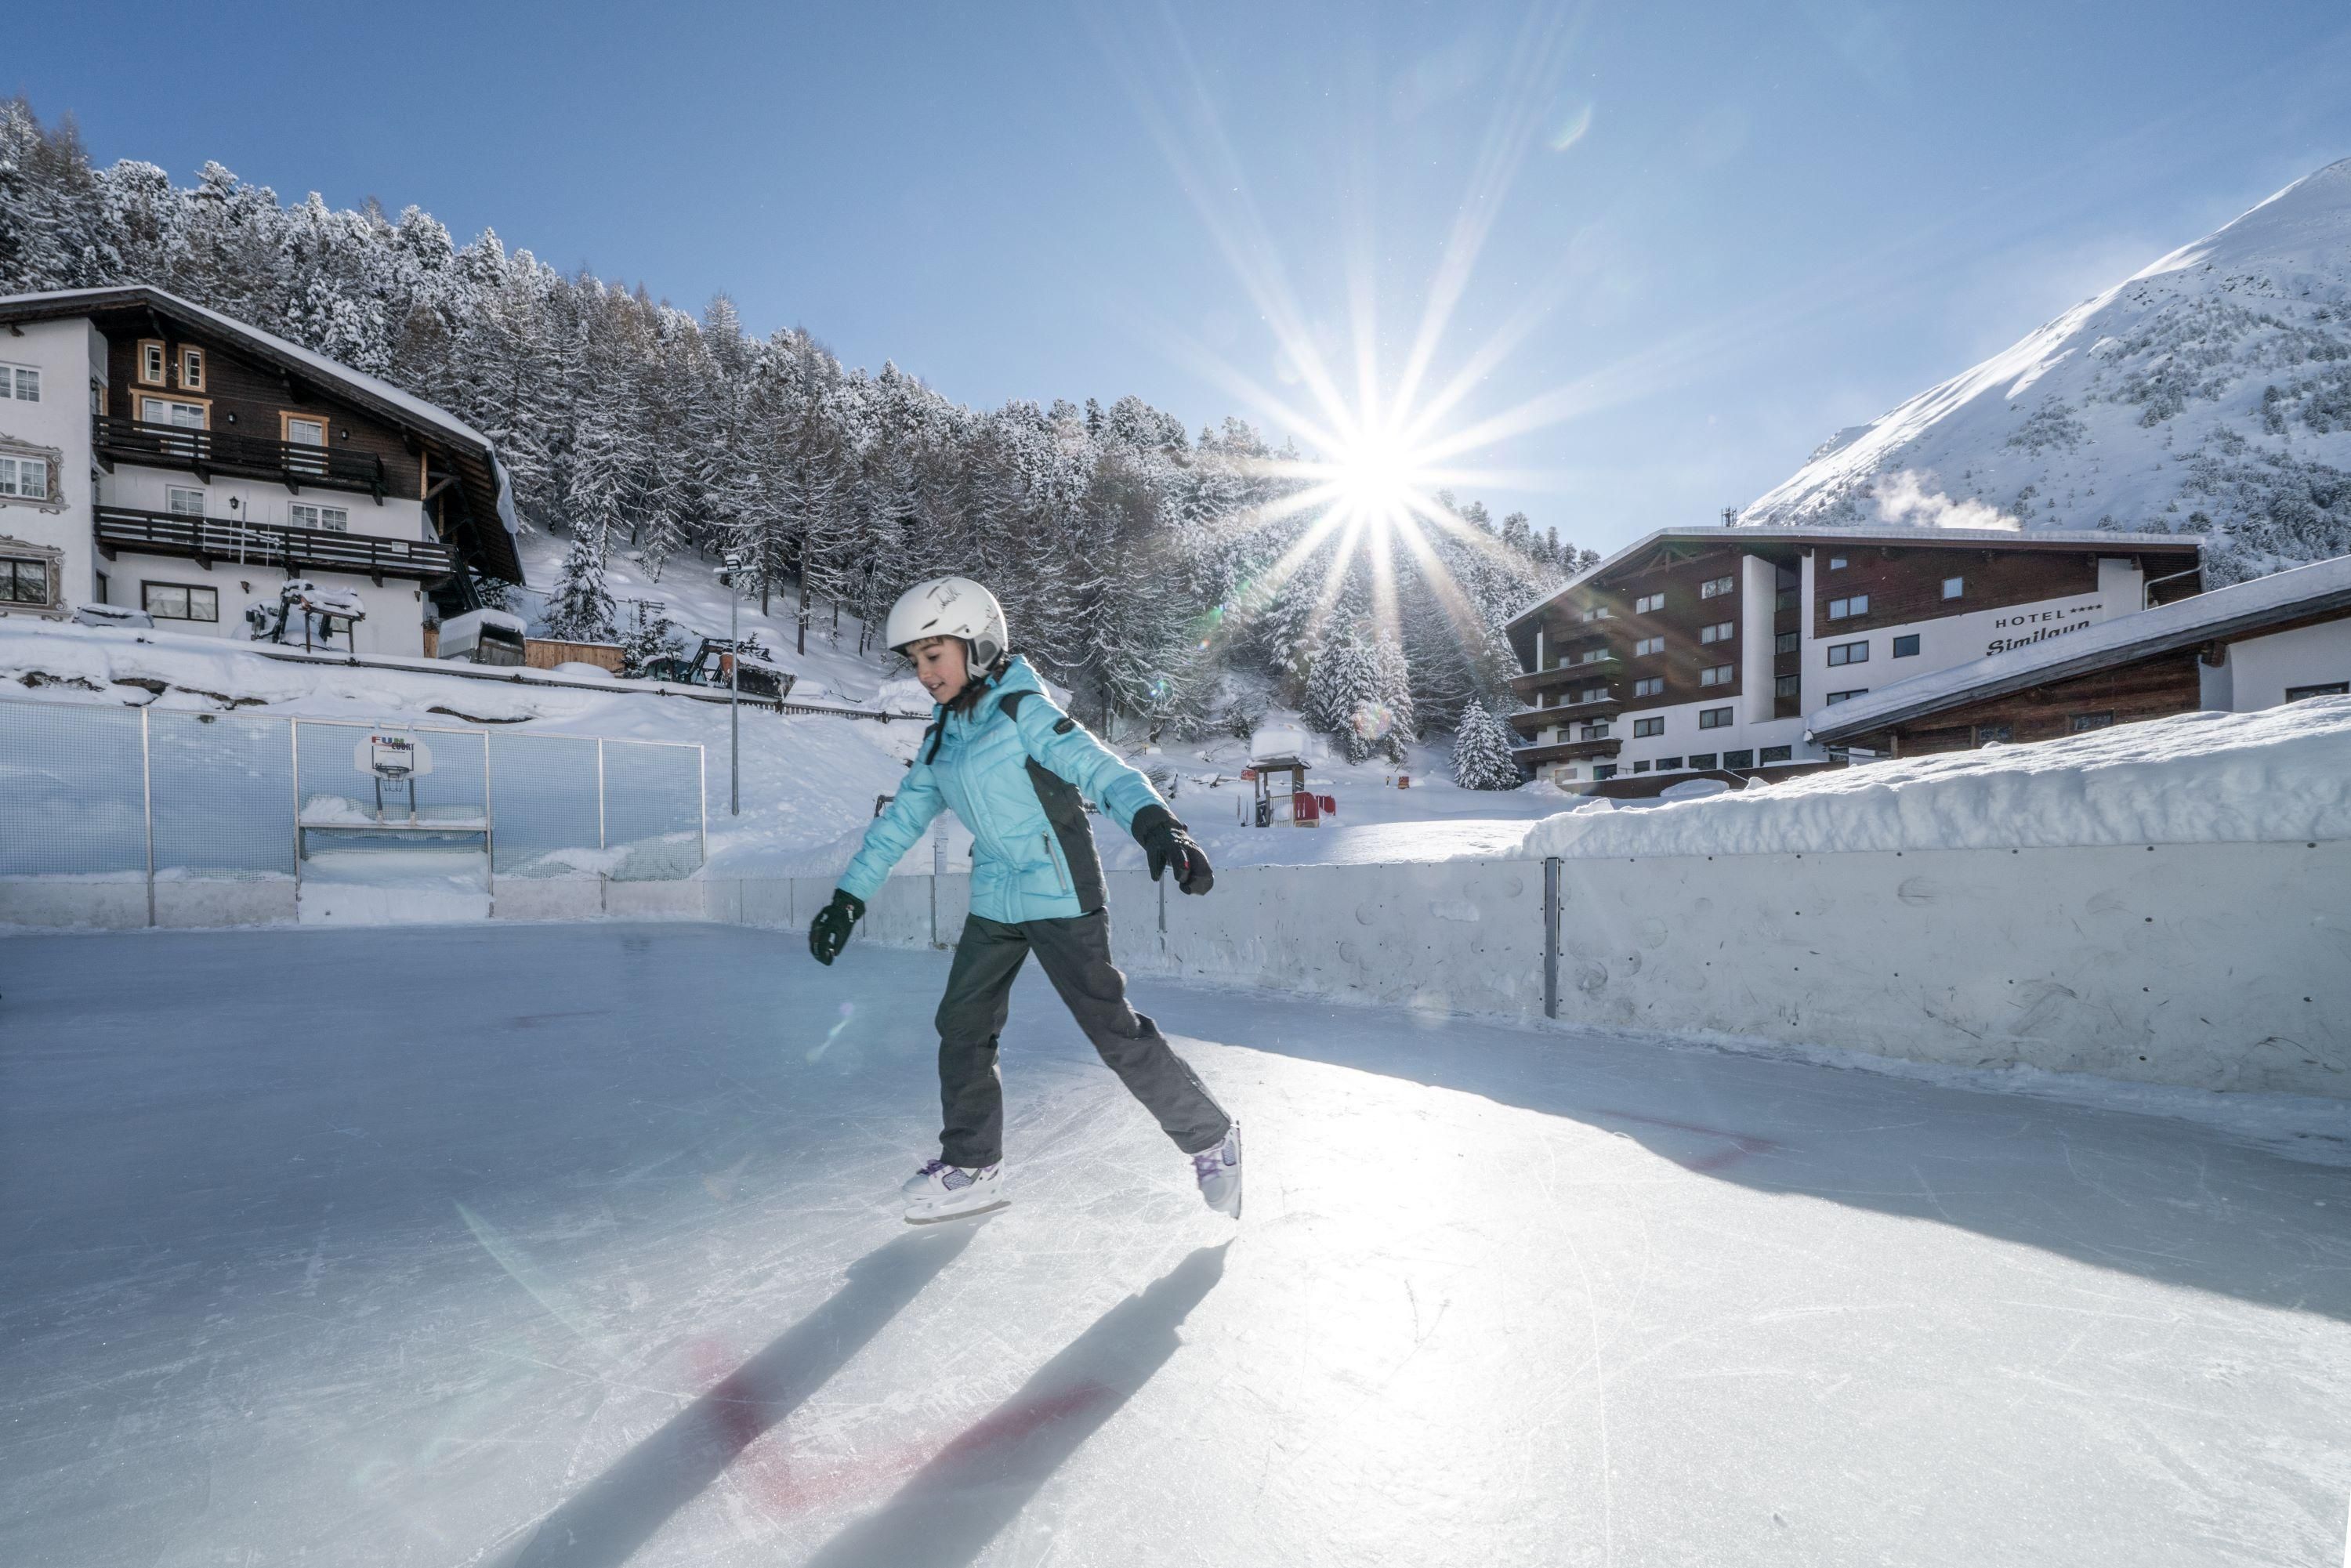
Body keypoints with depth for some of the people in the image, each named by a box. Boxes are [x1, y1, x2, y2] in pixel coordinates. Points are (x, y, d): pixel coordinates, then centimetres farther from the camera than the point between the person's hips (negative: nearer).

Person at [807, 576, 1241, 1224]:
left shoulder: (1024, 712, -13)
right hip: (995, 903, 8)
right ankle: (972, 1166, 27)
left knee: (1114, 1030, -4)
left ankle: (1210, 1137, 15)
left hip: (1061, 895, -8)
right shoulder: (942, 738, 10)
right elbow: (901, 819, 17)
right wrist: (849, 895, 16)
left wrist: (1156, 825, -43)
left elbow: (1103, 771, -25)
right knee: (962, 1024, 10)